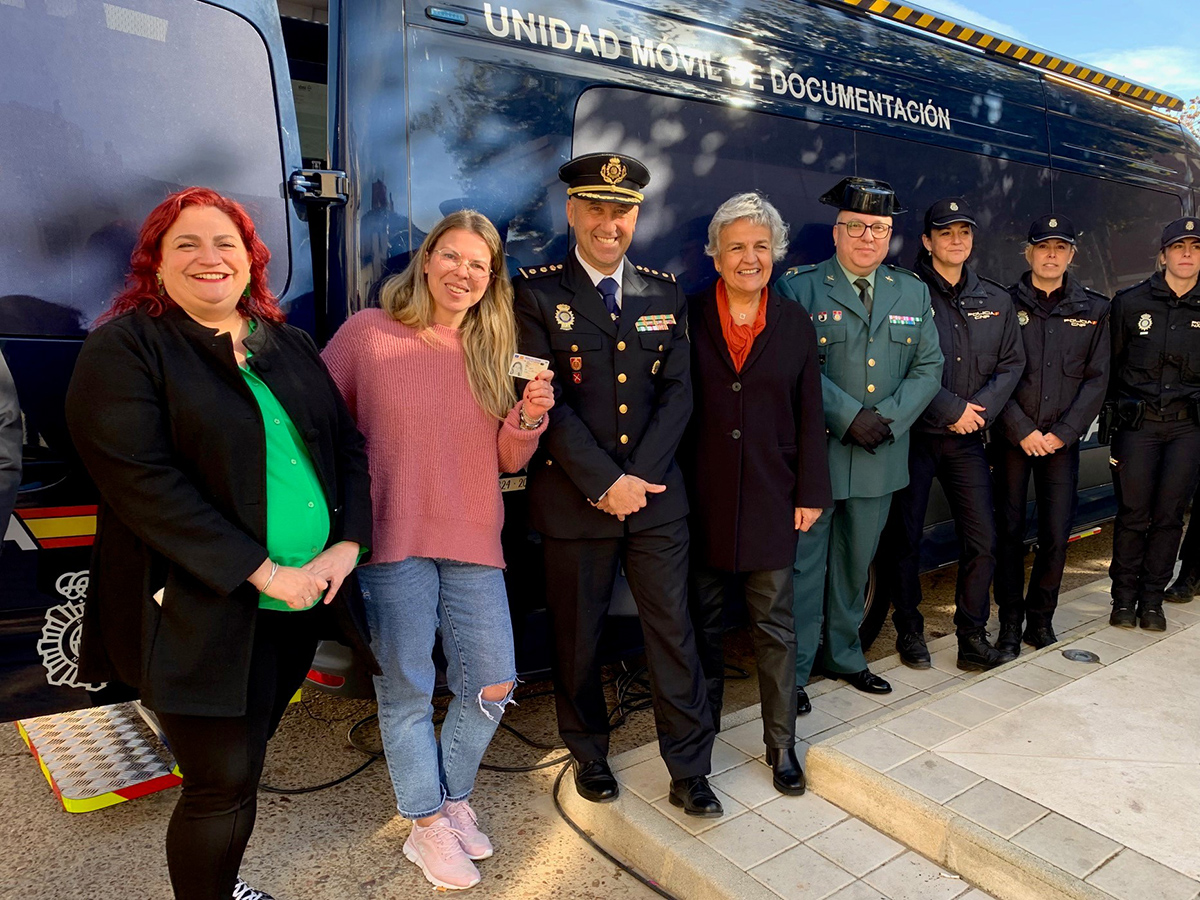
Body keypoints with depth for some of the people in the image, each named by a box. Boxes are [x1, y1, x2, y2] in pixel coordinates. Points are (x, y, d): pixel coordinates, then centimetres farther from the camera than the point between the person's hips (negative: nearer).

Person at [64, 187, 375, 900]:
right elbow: (140, 480, -18)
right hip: (204, 618, -5)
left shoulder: (289, 345, 11)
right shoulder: (123, 350, -7)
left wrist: (347, 543, -6)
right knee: (224, 782, 1)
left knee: (244, 761, 20)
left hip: (305, 600, 6)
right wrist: (262, 572, -20)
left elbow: (348, 441, 9)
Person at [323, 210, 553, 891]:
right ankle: (428, 824, 29)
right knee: (407, 690, 8)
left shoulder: (492, 350, 6)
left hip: (473, 542, 4)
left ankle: (454, 797, 34)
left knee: (493, 684, 8)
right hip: (394, 541, -3)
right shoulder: (367, 333, -4)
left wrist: (529, 417, -12)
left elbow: (508, 460, 8)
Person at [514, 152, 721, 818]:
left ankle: (689, 772, 24)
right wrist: (605, 482, -15)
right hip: (573, 500, -2)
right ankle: (589, 756, 35)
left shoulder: (664, 293, 8)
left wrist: (638, 476, -10)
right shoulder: (537, 292, -3)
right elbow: (543, 401, -10)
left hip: (655, 493, 3)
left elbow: (677, 392, 2)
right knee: (577, 638, 12)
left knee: (674, 632, 7)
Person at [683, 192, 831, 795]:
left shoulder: (795, 323, 4)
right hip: (702, 499, 0)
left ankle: (781, 745, 24)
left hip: (771, 498, 1)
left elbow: (809, 415, 5)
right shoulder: (688, 318, -1)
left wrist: (810, 493, 2)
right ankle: (701, 730, 34)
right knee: (704, 621, 14)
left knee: (775, 626, 9)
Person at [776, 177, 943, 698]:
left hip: (880, 455, 5)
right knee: (804, 563, 0)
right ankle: (794, 672, 14)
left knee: (856, 563, 17)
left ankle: (844, 656, 35)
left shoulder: (913, 292, 12)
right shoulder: (799, 286, -3)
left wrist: (888, 418, -10)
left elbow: (928, 367, 6)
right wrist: (849, 417, -18)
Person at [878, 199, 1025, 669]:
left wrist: (981, 410, -5)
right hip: (913, 435, -4)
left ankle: (973, 638, 17)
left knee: (983, 541, 3)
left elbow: (1011, 364, 11)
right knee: (905, 538, 4)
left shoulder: (996, 300, 11)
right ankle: (909, 631, 21)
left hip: (967, 437, 4)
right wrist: (952, 409, -12)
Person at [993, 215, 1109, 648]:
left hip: (1062, 439, 2)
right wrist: (1021, 430, -10)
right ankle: (1010, 620, 17)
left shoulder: (1092, 309, 7)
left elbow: (1096, 379, 4)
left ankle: (1040, 619, 19)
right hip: (1012, 437, -1)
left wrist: (1063, 433, -7)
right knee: (1009, 530, 3)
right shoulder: (1006, 304, 0)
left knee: (1057, 534, 2)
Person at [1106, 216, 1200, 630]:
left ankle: (1152, 600, 18)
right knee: (1133, 514, 1)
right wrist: (1118, 405, 3)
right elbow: (1109, 363, 6)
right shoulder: (1131, 302, 2)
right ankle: (1124, 598, 15)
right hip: (1138, 424, -1)